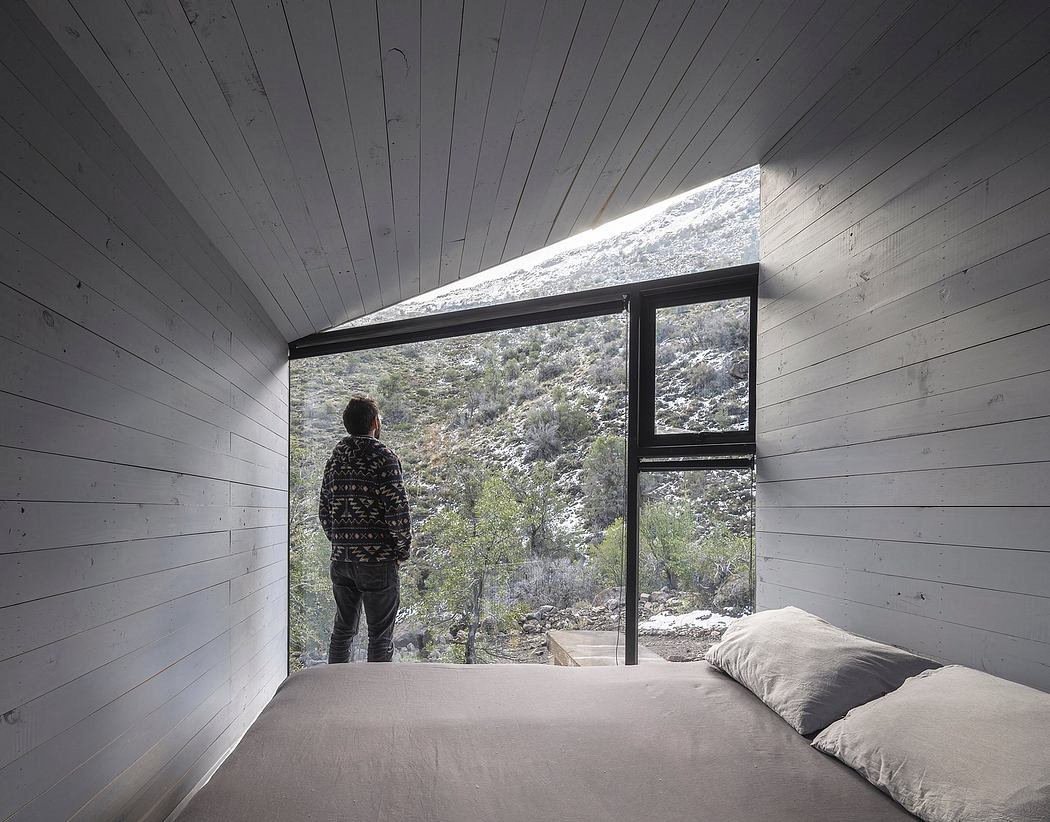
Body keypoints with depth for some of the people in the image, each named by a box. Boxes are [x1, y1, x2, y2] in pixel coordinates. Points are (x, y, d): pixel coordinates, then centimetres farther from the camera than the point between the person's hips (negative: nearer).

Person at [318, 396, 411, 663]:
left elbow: (323, 511, 13)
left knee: (343, 630, 17)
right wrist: (403, 551, -4)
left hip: (341, 559, 6)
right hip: (378, 561, -6)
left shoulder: (335, 458, 9)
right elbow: (398, 511, -16)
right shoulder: (384, 458, -11)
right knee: (380, 636, 3)